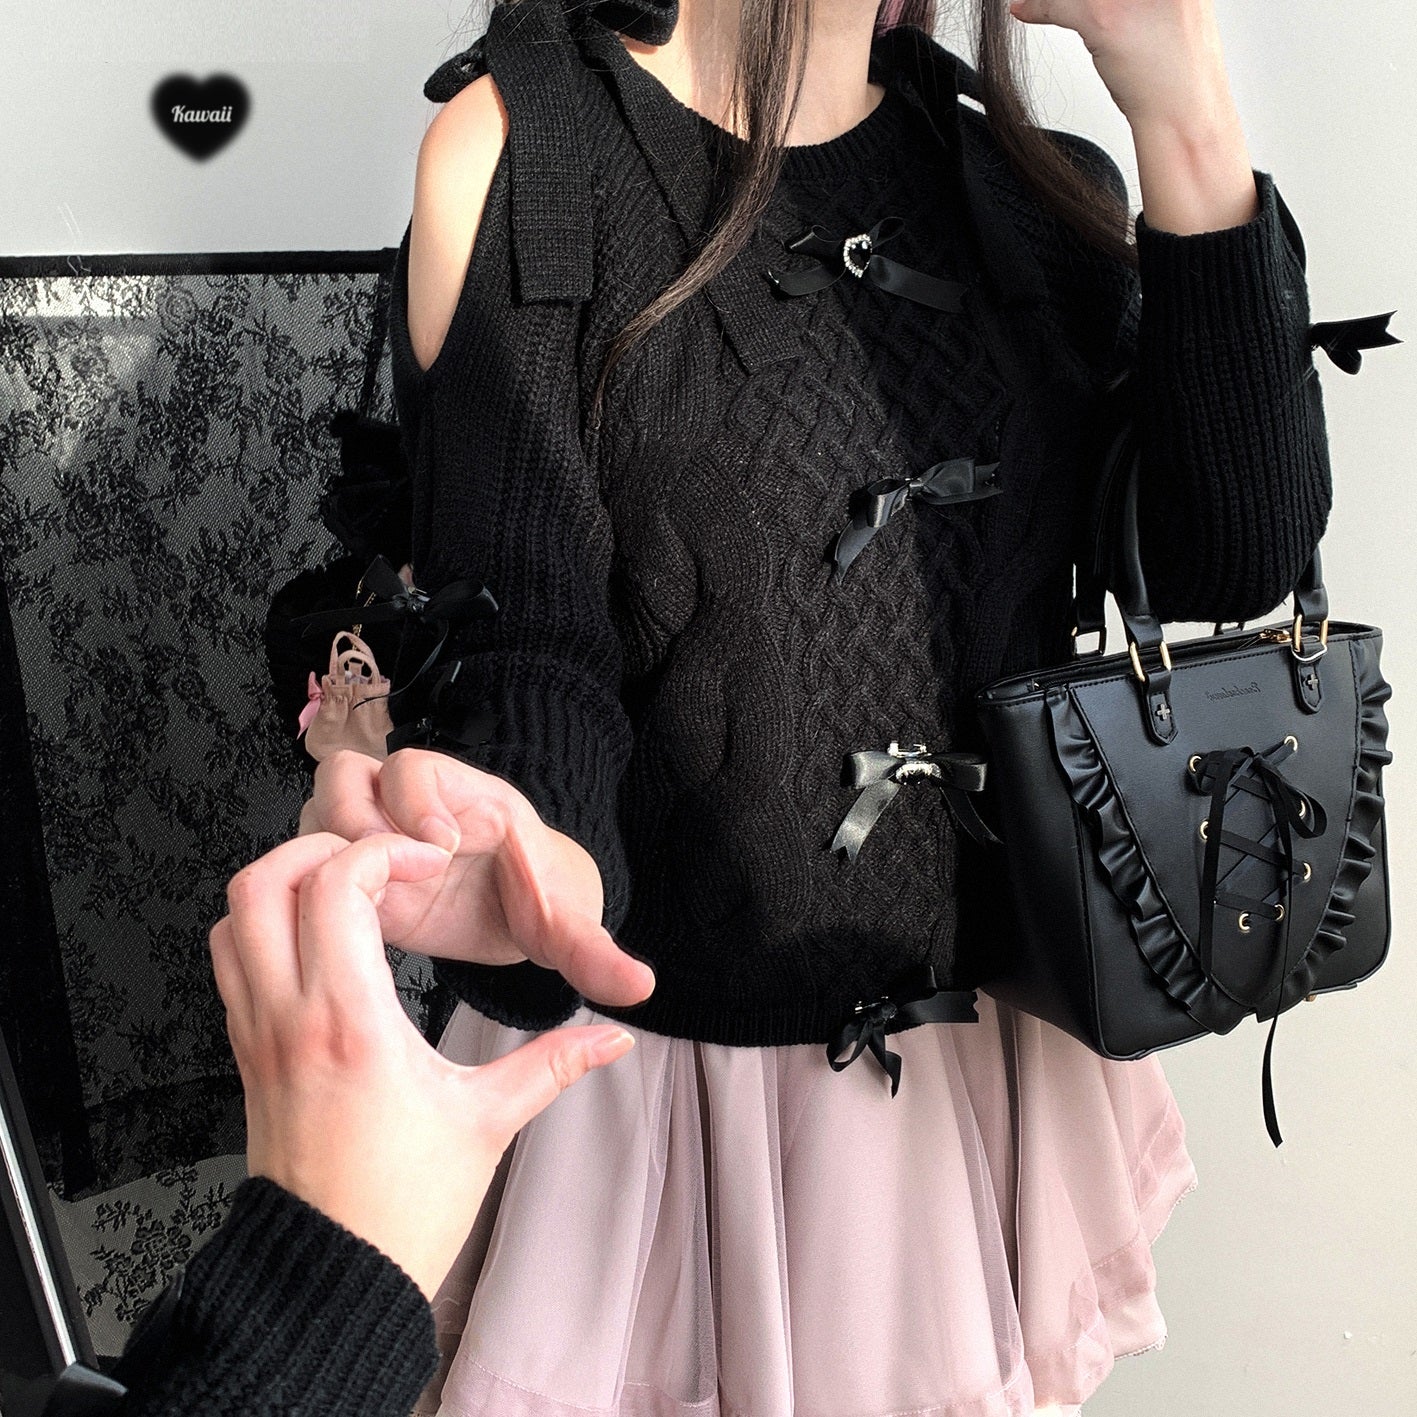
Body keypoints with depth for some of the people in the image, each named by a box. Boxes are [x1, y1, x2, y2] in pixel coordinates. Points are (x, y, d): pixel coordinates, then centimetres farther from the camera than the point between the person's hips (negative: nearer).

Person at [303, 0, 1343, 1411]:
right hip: (656, 1032, -4)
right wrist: (534, 853, -38)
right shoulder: (516, 140, -9)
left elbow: (1235, 557, -7)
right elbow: (524, 633, -15)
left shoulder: (1040, 187, 4)